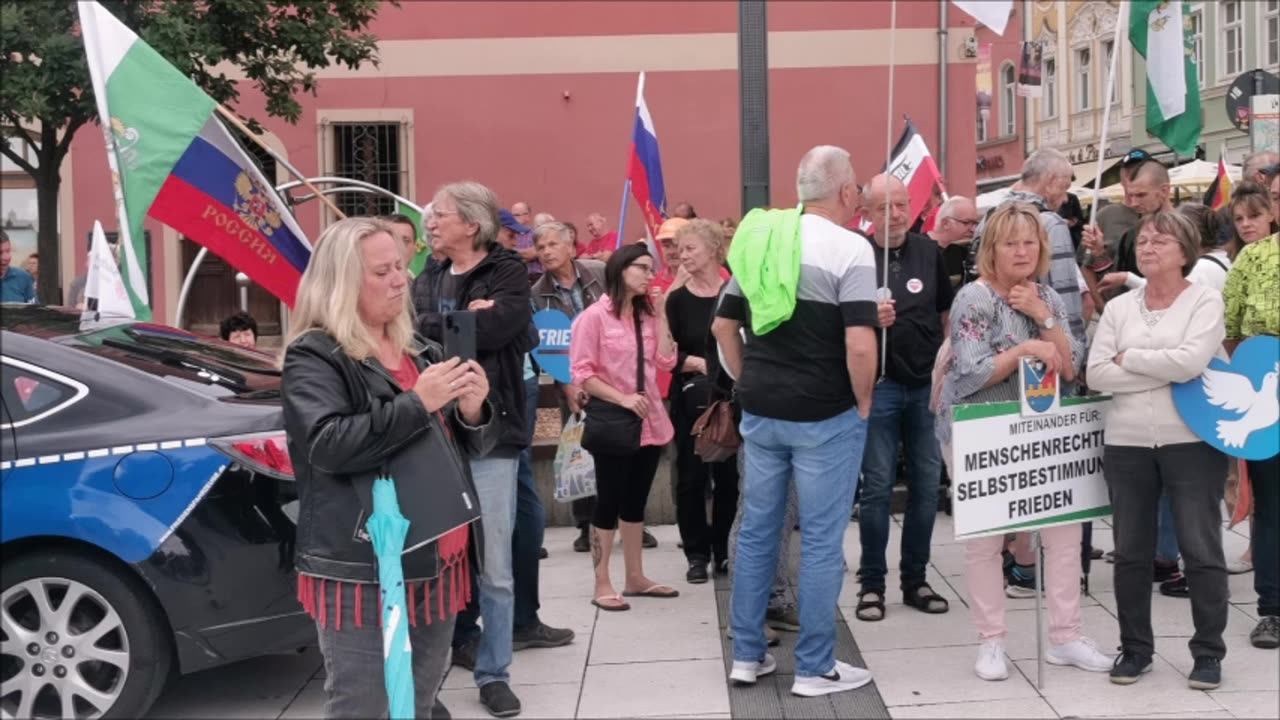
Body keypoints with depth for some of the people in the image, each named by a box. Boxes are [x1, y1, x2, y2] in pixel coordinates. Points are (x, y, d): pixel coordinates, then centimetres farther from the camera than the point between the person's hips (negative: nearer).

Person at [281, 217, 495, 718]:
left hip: (436, 561, 7)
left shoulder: (422, 351, 15)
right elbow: (327, 446, -21)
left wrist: (471, 412, -4)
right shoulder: (314, 357, -6)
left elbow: (465, 447, 19)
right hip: (363, 571, -7)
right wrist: (416, 404, -21)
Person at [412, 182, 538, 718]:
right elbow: (413, 331, -4)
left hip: (491, 432, -4)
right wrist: (468, 323, -14)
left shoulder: (507, 271, -1)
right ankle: (457, 640, 25)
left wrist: (439, 331, -8)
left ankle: (493, 674, 12)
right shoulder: (428, 280, 13)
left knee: (493, 565, 1)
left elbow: (498, 326, -19)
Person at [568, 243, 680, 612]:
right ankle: (602, 584, 7)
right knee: (609, 502, -1)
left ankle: (635, 577, 22)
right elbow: (581, 373, -12)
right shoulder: (594, 316, -8)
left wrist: (660, 315, -1)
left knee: (636, 501, 13)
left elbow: (665, 363, 1)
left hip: (649, 421, 6)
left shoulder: (648, 315, 12)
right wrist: (622, 399, -19)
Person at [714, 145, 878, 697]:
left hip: (760, 413, 6)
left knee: (756, 531, 14)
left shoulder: (758, 242, 7)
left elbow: (723, 326, 11)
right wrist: (862, 403, -6)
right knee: (821, 540, 4)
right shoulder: (849, 248, -13)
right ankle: (815, 668, 12)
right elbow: (860, 345, -21)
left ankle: (747, 655, 23)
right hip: (824, 416, -6)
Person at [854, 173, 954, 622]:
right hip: (878, 385, -4)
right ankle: (871, 584, 10)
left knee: (927, 485, 8)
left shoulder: (928, 252, 7)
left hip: (927, 384, 4)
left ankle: (914, 579, 21)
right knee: (877, 486, -1)